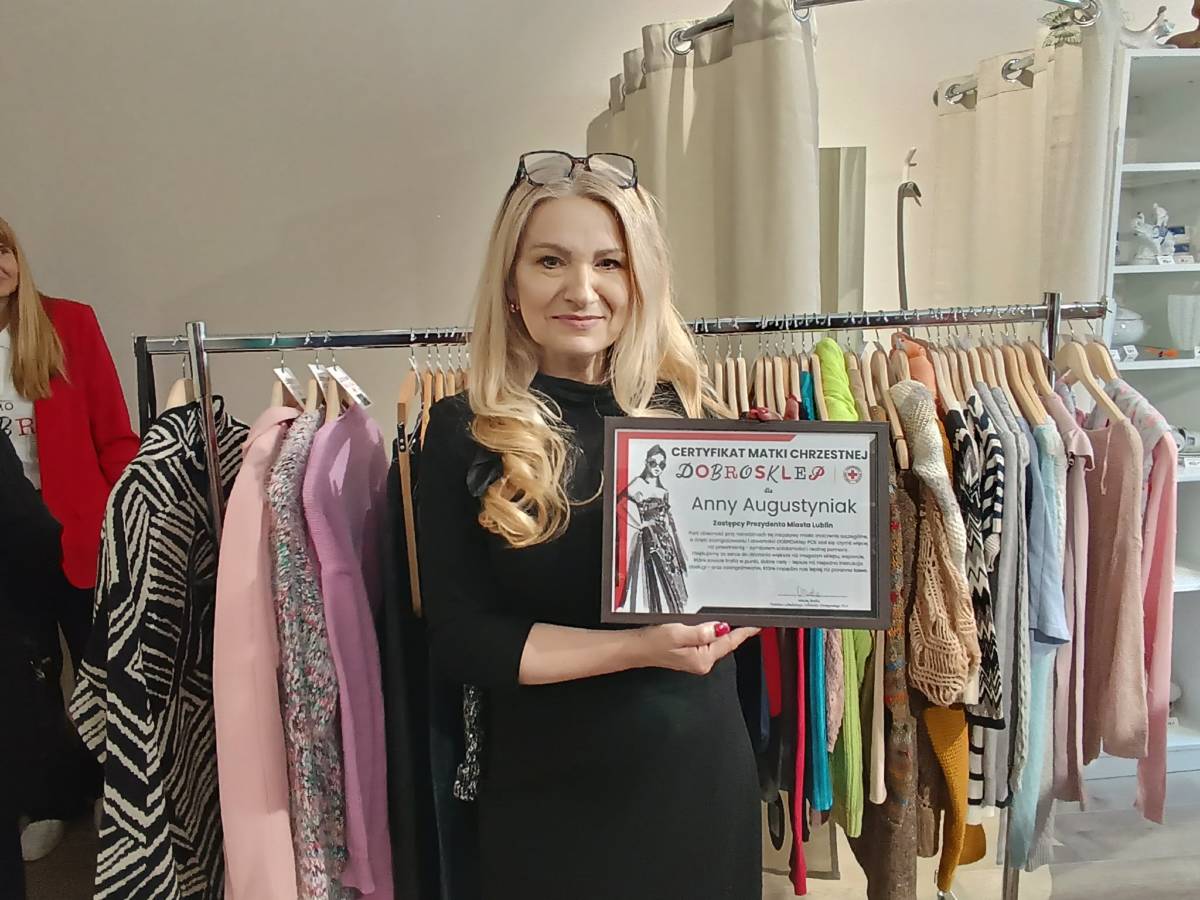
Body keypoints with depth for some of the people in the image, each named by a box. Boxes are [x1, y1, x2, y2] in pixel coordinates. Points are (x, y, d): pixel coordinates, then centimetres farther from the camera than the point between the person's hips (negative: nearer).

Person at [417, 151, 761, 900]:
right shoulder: (465, 435, -9)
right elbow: (459, 639, -13)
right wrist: (640, 647, -21)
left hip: (704, 778, 3)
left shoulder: (691, 416, -3)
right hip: (548, 798, -2)